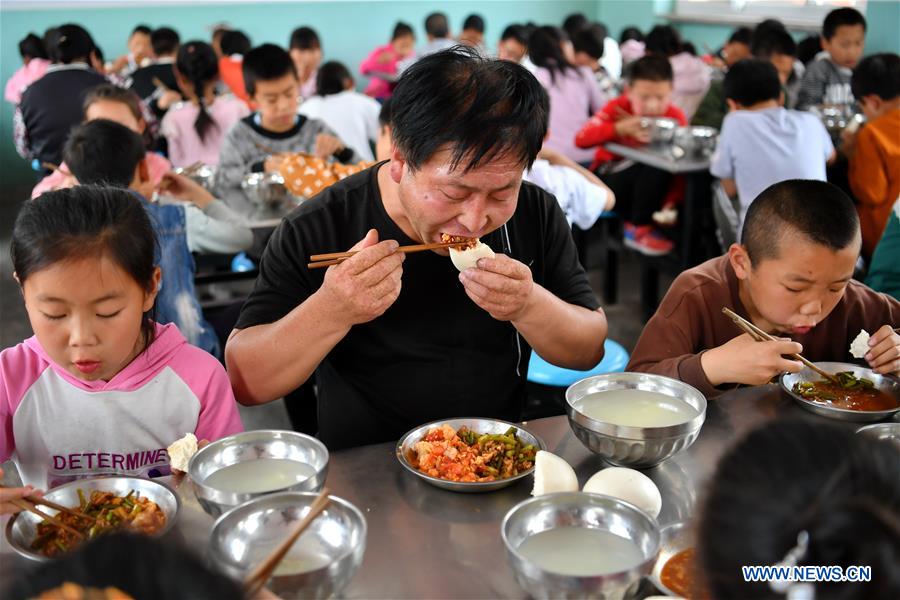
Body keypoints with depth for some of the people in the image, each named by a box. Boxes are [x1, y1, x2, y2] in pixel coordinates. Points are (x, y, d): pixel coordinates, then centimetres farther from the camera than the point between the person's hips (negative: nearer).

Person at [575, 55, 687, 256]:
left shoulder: (675, 117, -10)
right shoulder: (617, 107, -13)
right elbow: (582, 138, -29)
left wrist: (671, 202, -32)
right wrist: (621, 128, -41)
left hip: (650, 186, 3)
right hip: (609, 177, -3)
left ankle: (638, 227, -10)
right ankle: (640, 227, -11)